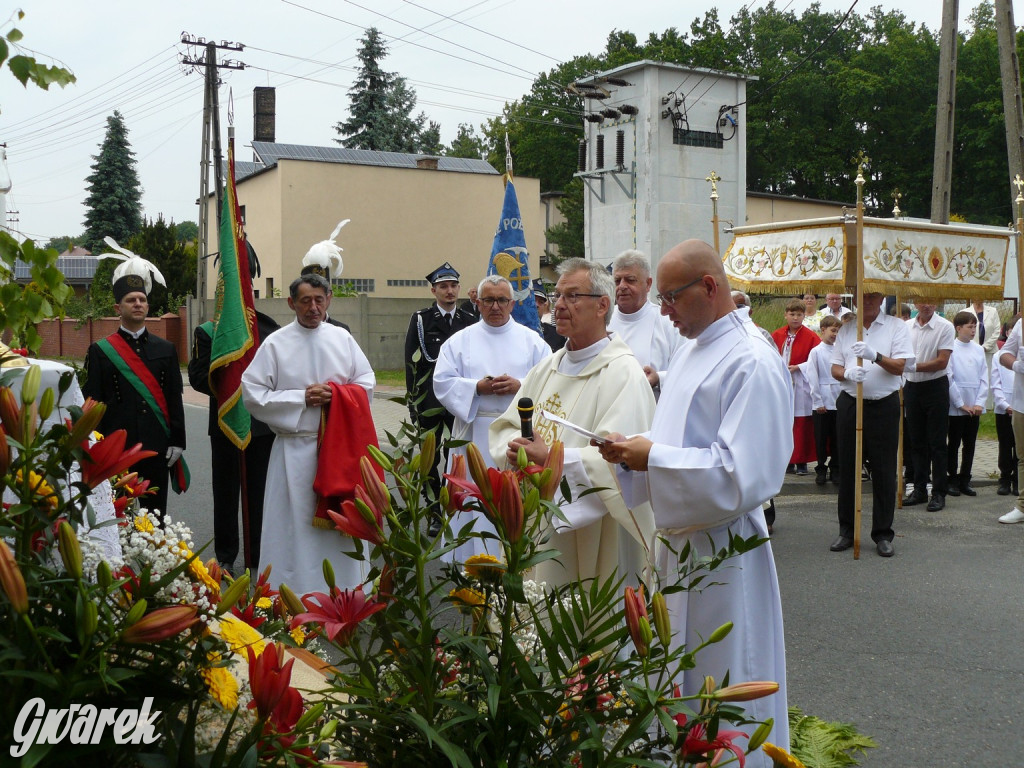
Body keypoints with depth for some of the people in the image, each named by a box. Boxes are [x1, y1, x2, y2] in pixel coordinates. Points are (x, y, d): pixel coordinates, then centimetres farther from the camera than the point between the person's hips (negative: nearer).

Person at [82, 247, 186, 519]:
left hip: (157, 452, 2)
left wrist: (177, 442, 1)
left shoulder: (166, 349, 9)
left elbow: (175, 399, 7)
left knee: (155, 517, 7)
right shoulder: (100, 351, 2)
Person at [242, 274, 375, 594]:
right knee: (295, 523, -1)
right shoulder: (275, 343, -1)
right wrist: (302, 398, -12)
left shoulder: (342, 338, 7)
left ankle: (343, 596, 20)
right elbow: (253, 394, -5)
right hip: (295, 450, -3)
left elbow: (367, 383, 11)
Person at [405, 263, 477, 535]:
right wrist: (413, 400, -3)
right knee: (430, 458, 4)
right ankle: (434, 514, 14)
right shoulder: (421, 319, 1)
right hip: (430, 401, -1)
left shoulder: (469, 321, 8)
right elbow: (412, 362, 0)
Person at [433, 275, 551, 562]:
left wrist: (519, 386, -15)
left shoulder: (532, 341, 8)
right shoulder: (460, 340, 8)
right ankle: (473, 557, 9)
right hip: (474, 435, 0)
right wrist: (477, 387, -14)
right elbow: (443, 382, 0)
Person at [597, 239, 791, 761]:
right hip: (677, 542, 9)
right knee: (676, 685, 20)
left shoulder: (752, 363, -18)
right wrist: (634, 452, 0)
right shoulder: (691, 353, 11)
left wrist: (652, 457, -20)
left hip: (720, 552, -9)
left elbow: (741, 474, -23)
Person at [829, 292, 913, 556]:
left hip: (884, 405, -3)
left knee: (884, 471, 1)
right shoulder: (846, 329, 11)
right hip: (850, 403, 3)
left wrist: (875, 356, -25)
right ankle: (846, 530, 17)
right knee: (847, 468, 7)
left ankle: (882, 534, 11)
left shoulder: (897, 327, 2)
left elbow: (900, 366, -8)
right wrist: (847, 373, -15)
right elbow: (835, 368, 8)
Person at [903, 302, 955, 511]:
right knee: (917, 442, 11)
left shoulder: (945, 327, -8)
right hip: (912, 387, 5)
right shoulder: (906, 327, 6)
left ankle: (939, 493, 7)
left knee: (937, 443, 0)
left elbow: (942, 362, -14)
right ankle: (919, 490, 20)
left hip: (935, 387, -5)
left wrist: (915, 366, -17)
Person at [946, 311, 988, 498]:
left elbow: (984, 379, 6)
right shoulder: (950, 349, -8)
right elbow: (949, 379, -9)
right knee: (954, 444, 4)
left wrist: (979, 403, -4)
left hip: (974, 407, 4)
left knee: (970, 445, 9)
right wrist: (961, 404, -11)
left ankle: (965, 480, 18)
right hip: (955, 407, -4)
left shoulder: (979, 350, 7)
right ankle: (952, 480, 14)